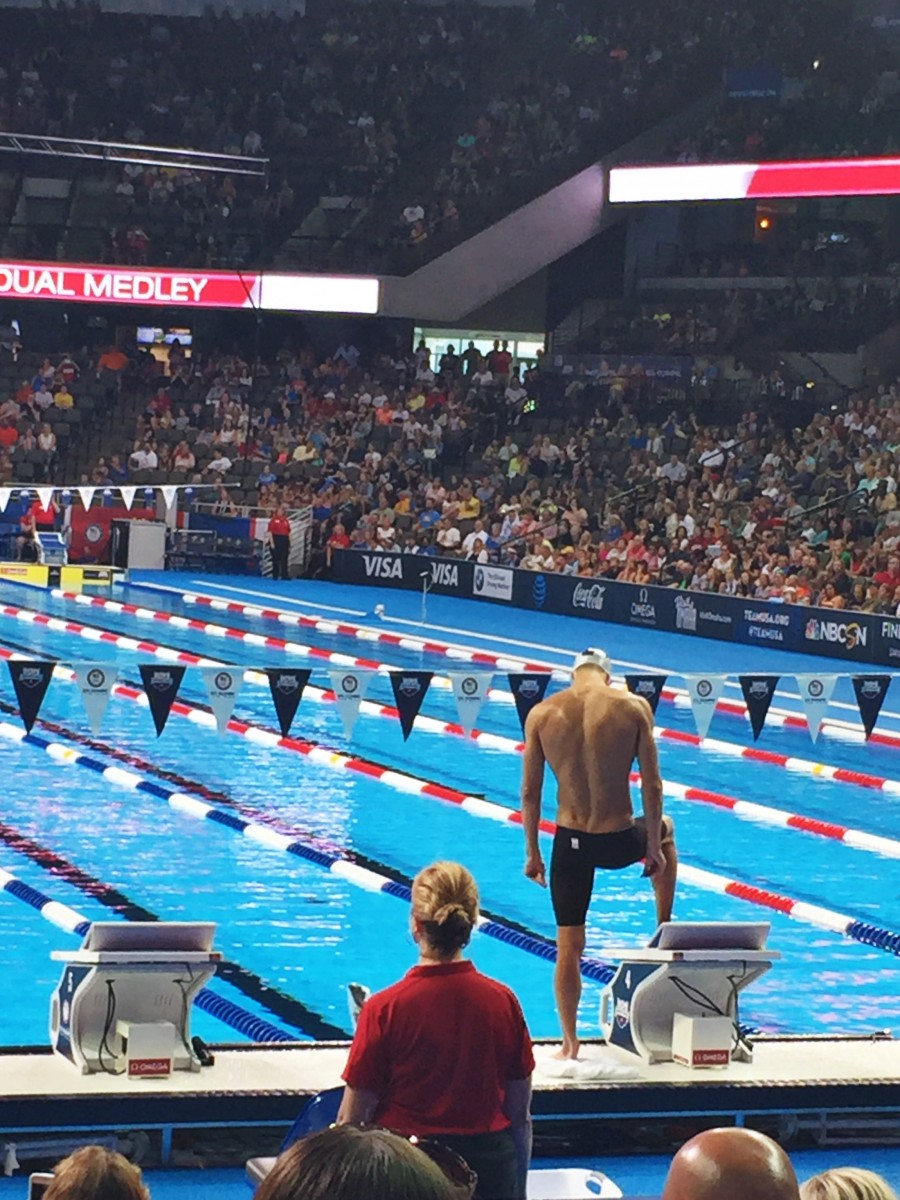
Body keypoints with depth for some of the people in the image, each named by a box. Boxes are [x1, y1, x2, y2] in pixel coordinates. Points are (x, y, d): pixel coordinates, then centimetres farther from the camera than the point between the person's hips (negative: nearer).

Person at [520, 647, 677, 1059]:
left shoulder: (542, 713, -3)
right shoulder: (634, 707, -8)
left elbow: (530, 792, 1)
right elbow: (652, 787, -7)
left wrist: (532, 852, 11)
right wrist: (653, 846, 4)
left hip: (570, 843, 1)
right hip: (619, 842, -1)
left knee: (568, 948, 15)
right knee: (664, 830, 35)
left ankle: (570, 1042, 21)